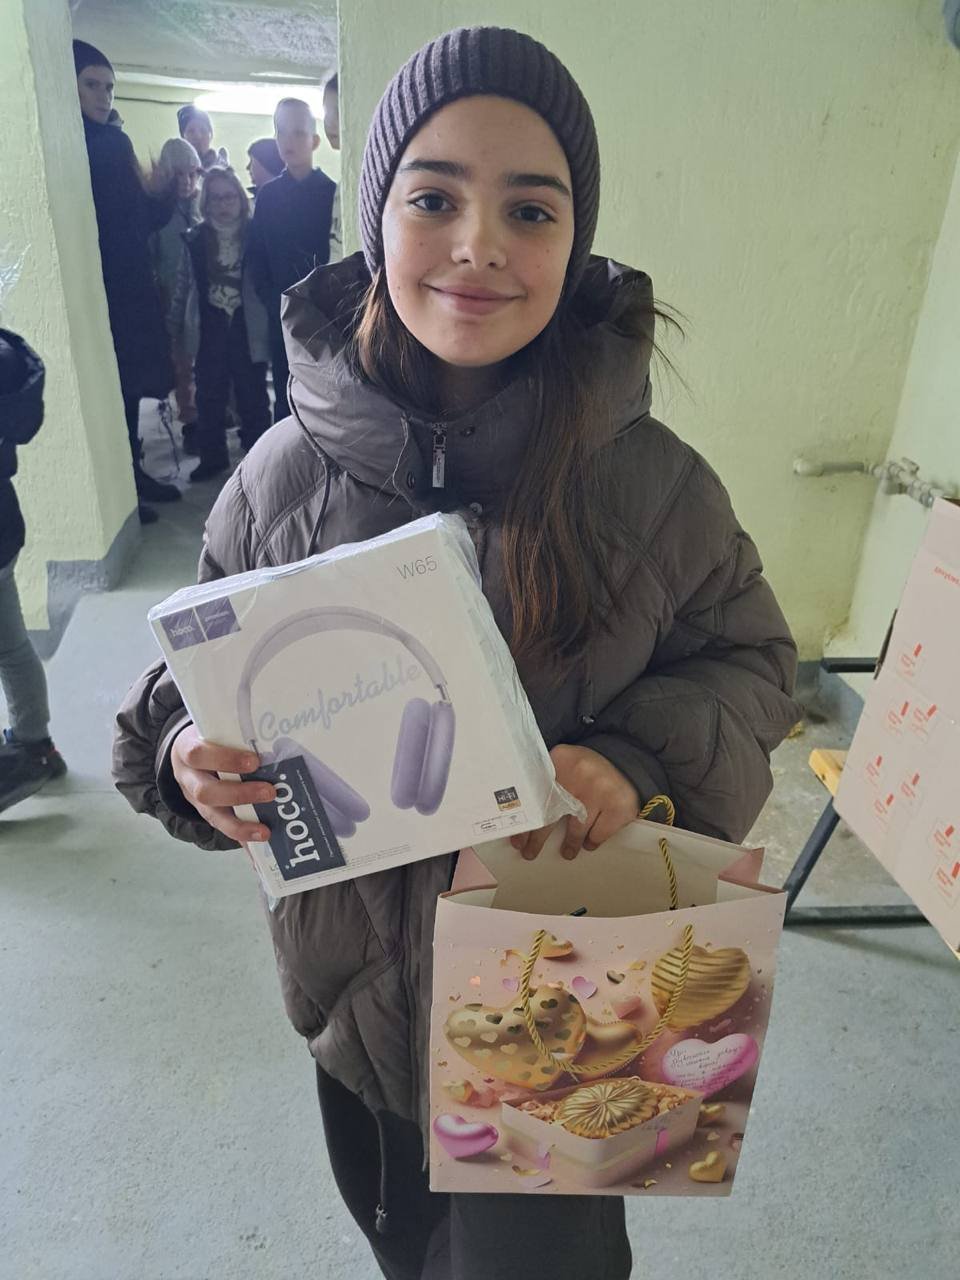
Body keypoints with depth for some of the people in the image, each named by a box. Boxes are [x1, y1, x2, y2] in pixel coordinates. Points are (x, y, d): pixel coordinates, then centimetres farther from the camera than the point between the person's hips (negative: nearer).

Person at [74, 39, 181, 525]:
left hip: (129, 288, 7)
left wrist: (170, 194, 0)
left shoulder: (114, 143, 14)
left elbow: (141, 218, 13)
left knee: (129, 384, 12)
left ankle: (132, 473, 24)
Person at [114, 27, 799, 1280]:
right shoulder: (287, 475, -13)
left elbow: (748, 660, -4)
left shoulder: (655, 484, -17)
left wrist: (642, 761, -23)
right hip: (356, 970, 3)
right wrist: (190, 751, -21)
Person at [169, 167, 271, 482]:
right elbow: (183, 287, 9)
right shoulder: (195, 240, 3)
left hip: (248, 333, -2)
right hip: (209, 334, 2)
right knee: (209, 399, 8)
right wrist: (174, 329, 9)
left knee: (253, 399, 5)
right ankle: (212, 456, 20)